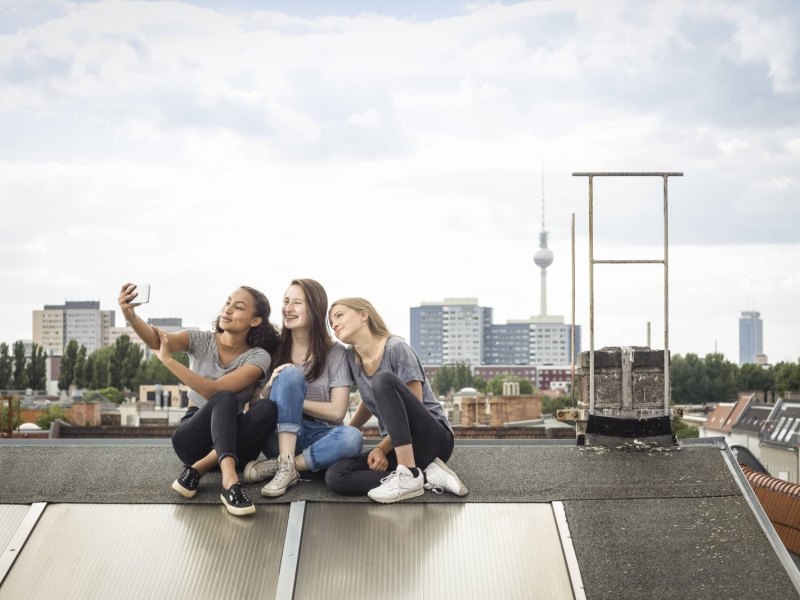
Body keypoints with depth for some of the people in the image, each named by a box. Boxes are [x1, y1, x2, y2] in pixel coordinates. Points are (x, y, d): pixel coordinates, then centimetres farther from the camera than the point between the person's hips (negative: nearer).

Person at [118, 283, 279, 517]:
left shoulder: (258, 357, -7)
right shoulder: (200, 340, -2)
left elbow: (214, 389, -22)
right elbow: (156, 340, -24)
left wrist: (168, 360, -26)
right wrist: (130, 315, -44)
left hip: (232, 440, 0)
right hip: (193, 437, 0)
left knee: (267, 409, -30)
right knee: (225, 399, -32)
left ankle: (198, 469, -31)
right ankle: (229, 479, -52)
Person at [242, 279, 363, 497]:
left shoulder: (335, 352, -1)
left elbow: (337, 412, -8)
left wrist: (292, 400, -11)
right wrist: (270, 387, -15)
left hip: (318, 438, -1)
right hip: (281, 434, 1)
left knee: (352, 437, -35)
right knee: (290, 374, -25)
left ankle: (276, 466, -24)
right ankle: (286, 466, -32)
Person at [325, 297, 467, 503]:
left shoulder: (396, 348, -12)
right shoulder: (352, 357, 7)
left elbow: (413, 406, -15)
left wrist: (382, 448, -19)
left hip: (433, 439, -6)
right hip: (398, 446, 6)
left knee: (383, 380, -29)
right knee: (336, 477, -19)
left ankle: (409, 475, -30)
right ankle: (429, 477, -19)